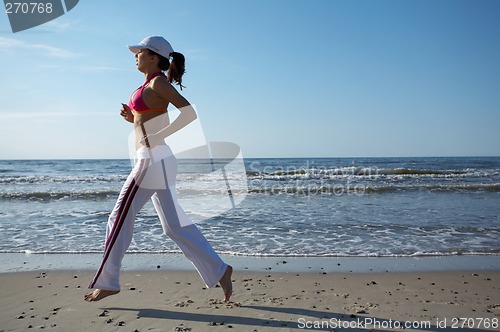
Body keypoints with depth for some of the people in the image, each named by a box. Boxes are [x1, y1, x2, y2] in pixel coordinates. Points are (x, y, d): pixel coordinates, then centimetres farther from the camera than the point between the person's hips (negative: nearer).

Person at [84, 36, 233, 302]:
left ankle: (107, 282, 18)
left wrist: (157, 137, -19)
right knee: (175, 225, 9)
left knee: (120, 219, 2)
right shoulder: (152, 85, 19)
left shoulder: (158, 82, -8)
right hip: (154, 161, 10)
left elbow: (190, 112, -19)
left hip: (152, 160, -10)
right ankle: (218, 270, 12)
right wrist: (132, 118, 9)